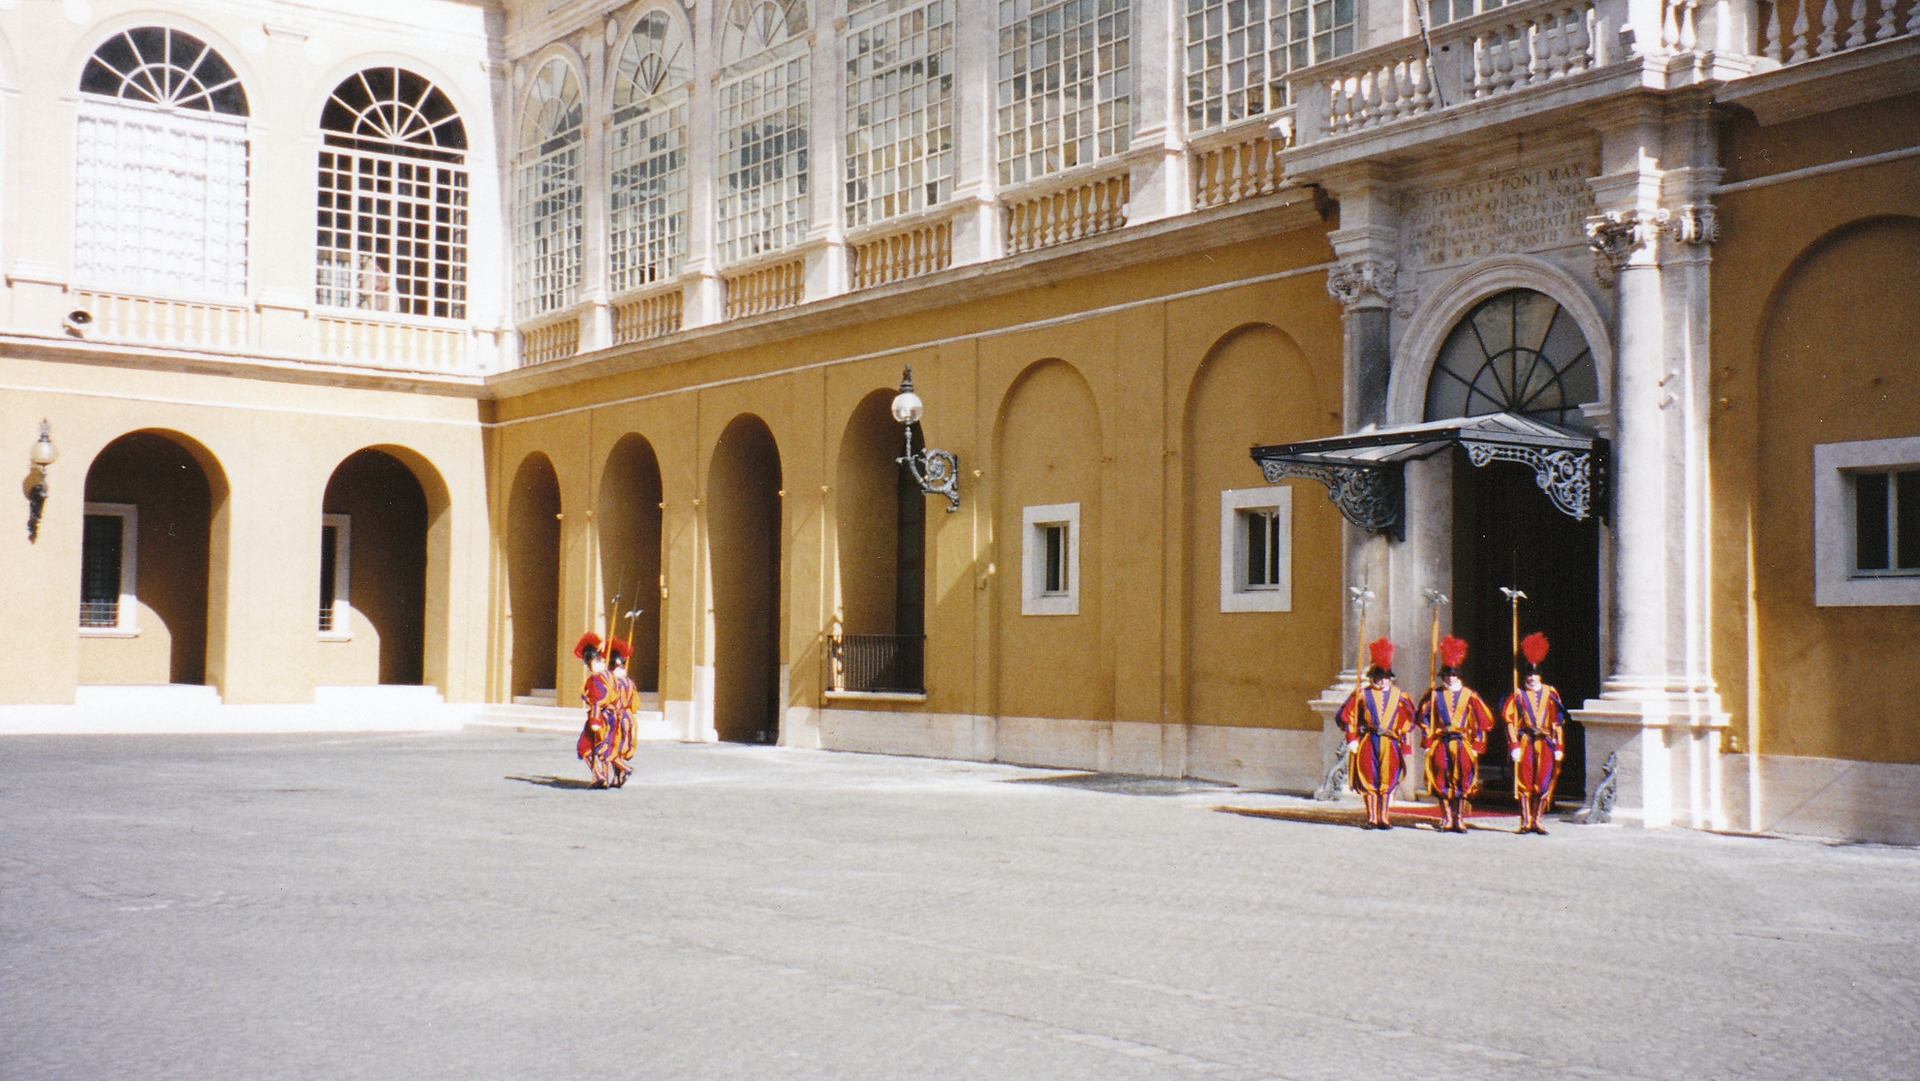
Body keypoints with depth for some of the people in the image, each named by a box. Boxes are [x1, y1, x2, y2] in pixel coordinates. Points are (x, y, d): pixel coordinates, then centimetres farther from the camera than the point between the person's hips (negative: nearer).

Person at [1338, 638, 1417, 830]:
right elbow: (1347, 715, 2)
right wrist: (1352, 739, -4)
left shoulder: (1399, 695, 8)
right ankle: (1372, 819, 5)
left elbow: (1409, 718, 17)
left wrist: (1403, 738, 7)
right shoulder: (1361, 694, 2)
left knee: (1387, 782, 2)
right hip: (1367, 742, -1)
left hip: (1390, 744, 1)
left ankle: (1384, 818, 9)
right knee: (1368, 781, -1)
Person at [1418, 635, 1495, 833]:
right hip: (1440, 744, 0)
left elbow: (1483, 721, 5)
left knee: (1462, 782, -1)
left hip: (1463, 744, 0)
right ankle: (1447, 819, 8)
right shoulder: (1434, 695, 5)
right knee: (1442, 782, 0)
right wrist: (1428, 743, 2)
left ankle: (1459, 820, 6)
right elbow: (1424, 718, 9)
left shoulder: (1469, 696, 4)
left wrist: (1476, 746, 0)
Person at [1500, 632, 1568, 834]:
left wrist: (1559, 747, 4)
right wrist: (1514, 746, -10)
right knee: (1524, 783, -1)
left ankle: (1537, 821, 10)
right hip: (1525, 743, -2)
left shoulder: (1550, 694, 9)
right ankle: (1526, 822, 5)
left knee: (1544, 783, 0)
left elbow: (1558, 722, 9)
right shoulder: (1517, 695, 3)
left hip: (1545, 744, 2)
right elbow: (1510, 721, -2)